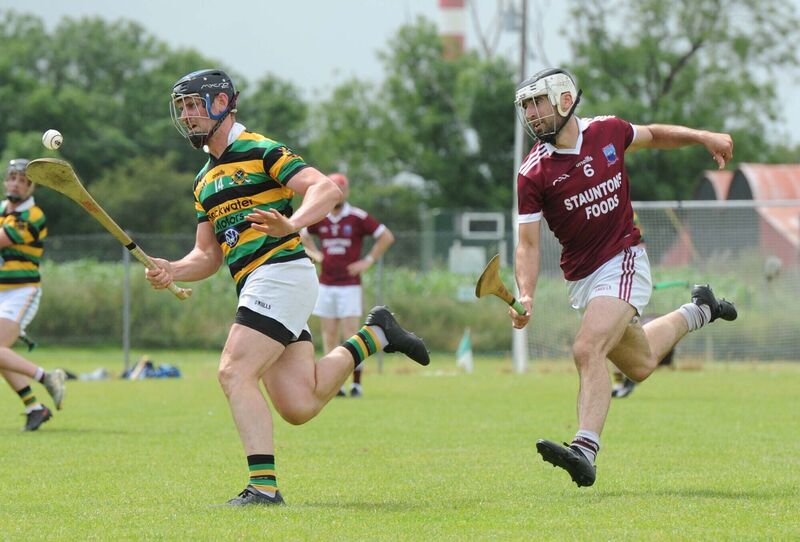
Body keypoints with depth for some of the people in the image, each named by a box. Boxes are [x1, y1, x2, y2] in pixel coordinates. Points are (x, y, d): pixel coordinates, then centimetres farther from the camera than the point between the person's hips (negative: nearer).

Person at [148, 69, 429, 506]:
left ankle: (263, 486, -20)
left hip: (280, 271, -9)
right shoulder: (205, 180, 23)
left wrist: (291, 224, -32)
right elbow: (208, 254, 24)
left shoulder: (261, 152, -3)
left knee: (235, 373, -19)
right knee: (299, 407, 2)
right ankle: (374, 335, 21)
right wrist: (172, 272, 4)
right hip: (254, 287, 9)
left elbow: (326, 189, -14)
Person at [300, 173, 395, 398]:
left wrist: (368, 261, -5)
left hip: (349, 284, -4)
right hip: (325, 284, 4)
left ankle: (357, 384, -4)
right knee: (329, 335, 3)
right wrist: (314, 253, 12)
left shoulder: (358, 217, -5)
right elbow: (303, 235, 27)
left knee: (350, 335, -8)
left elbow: (387, 237, -1)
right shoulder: (319, 218, 7)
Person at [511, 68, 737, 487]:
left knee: (587, 350, -25)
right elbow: (528, 243, -11)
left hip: (623, 262, -3)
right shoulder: (533, 175, -9)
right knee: (640, 363, 18)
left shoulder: (607, 131, -6)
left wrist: (704, 137, 7)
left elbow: (653, 136, 18)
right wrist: (525, 296, -27)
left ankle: (585, 450, -31)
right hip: (580, 277, 3)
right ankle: (697, 311, 45)